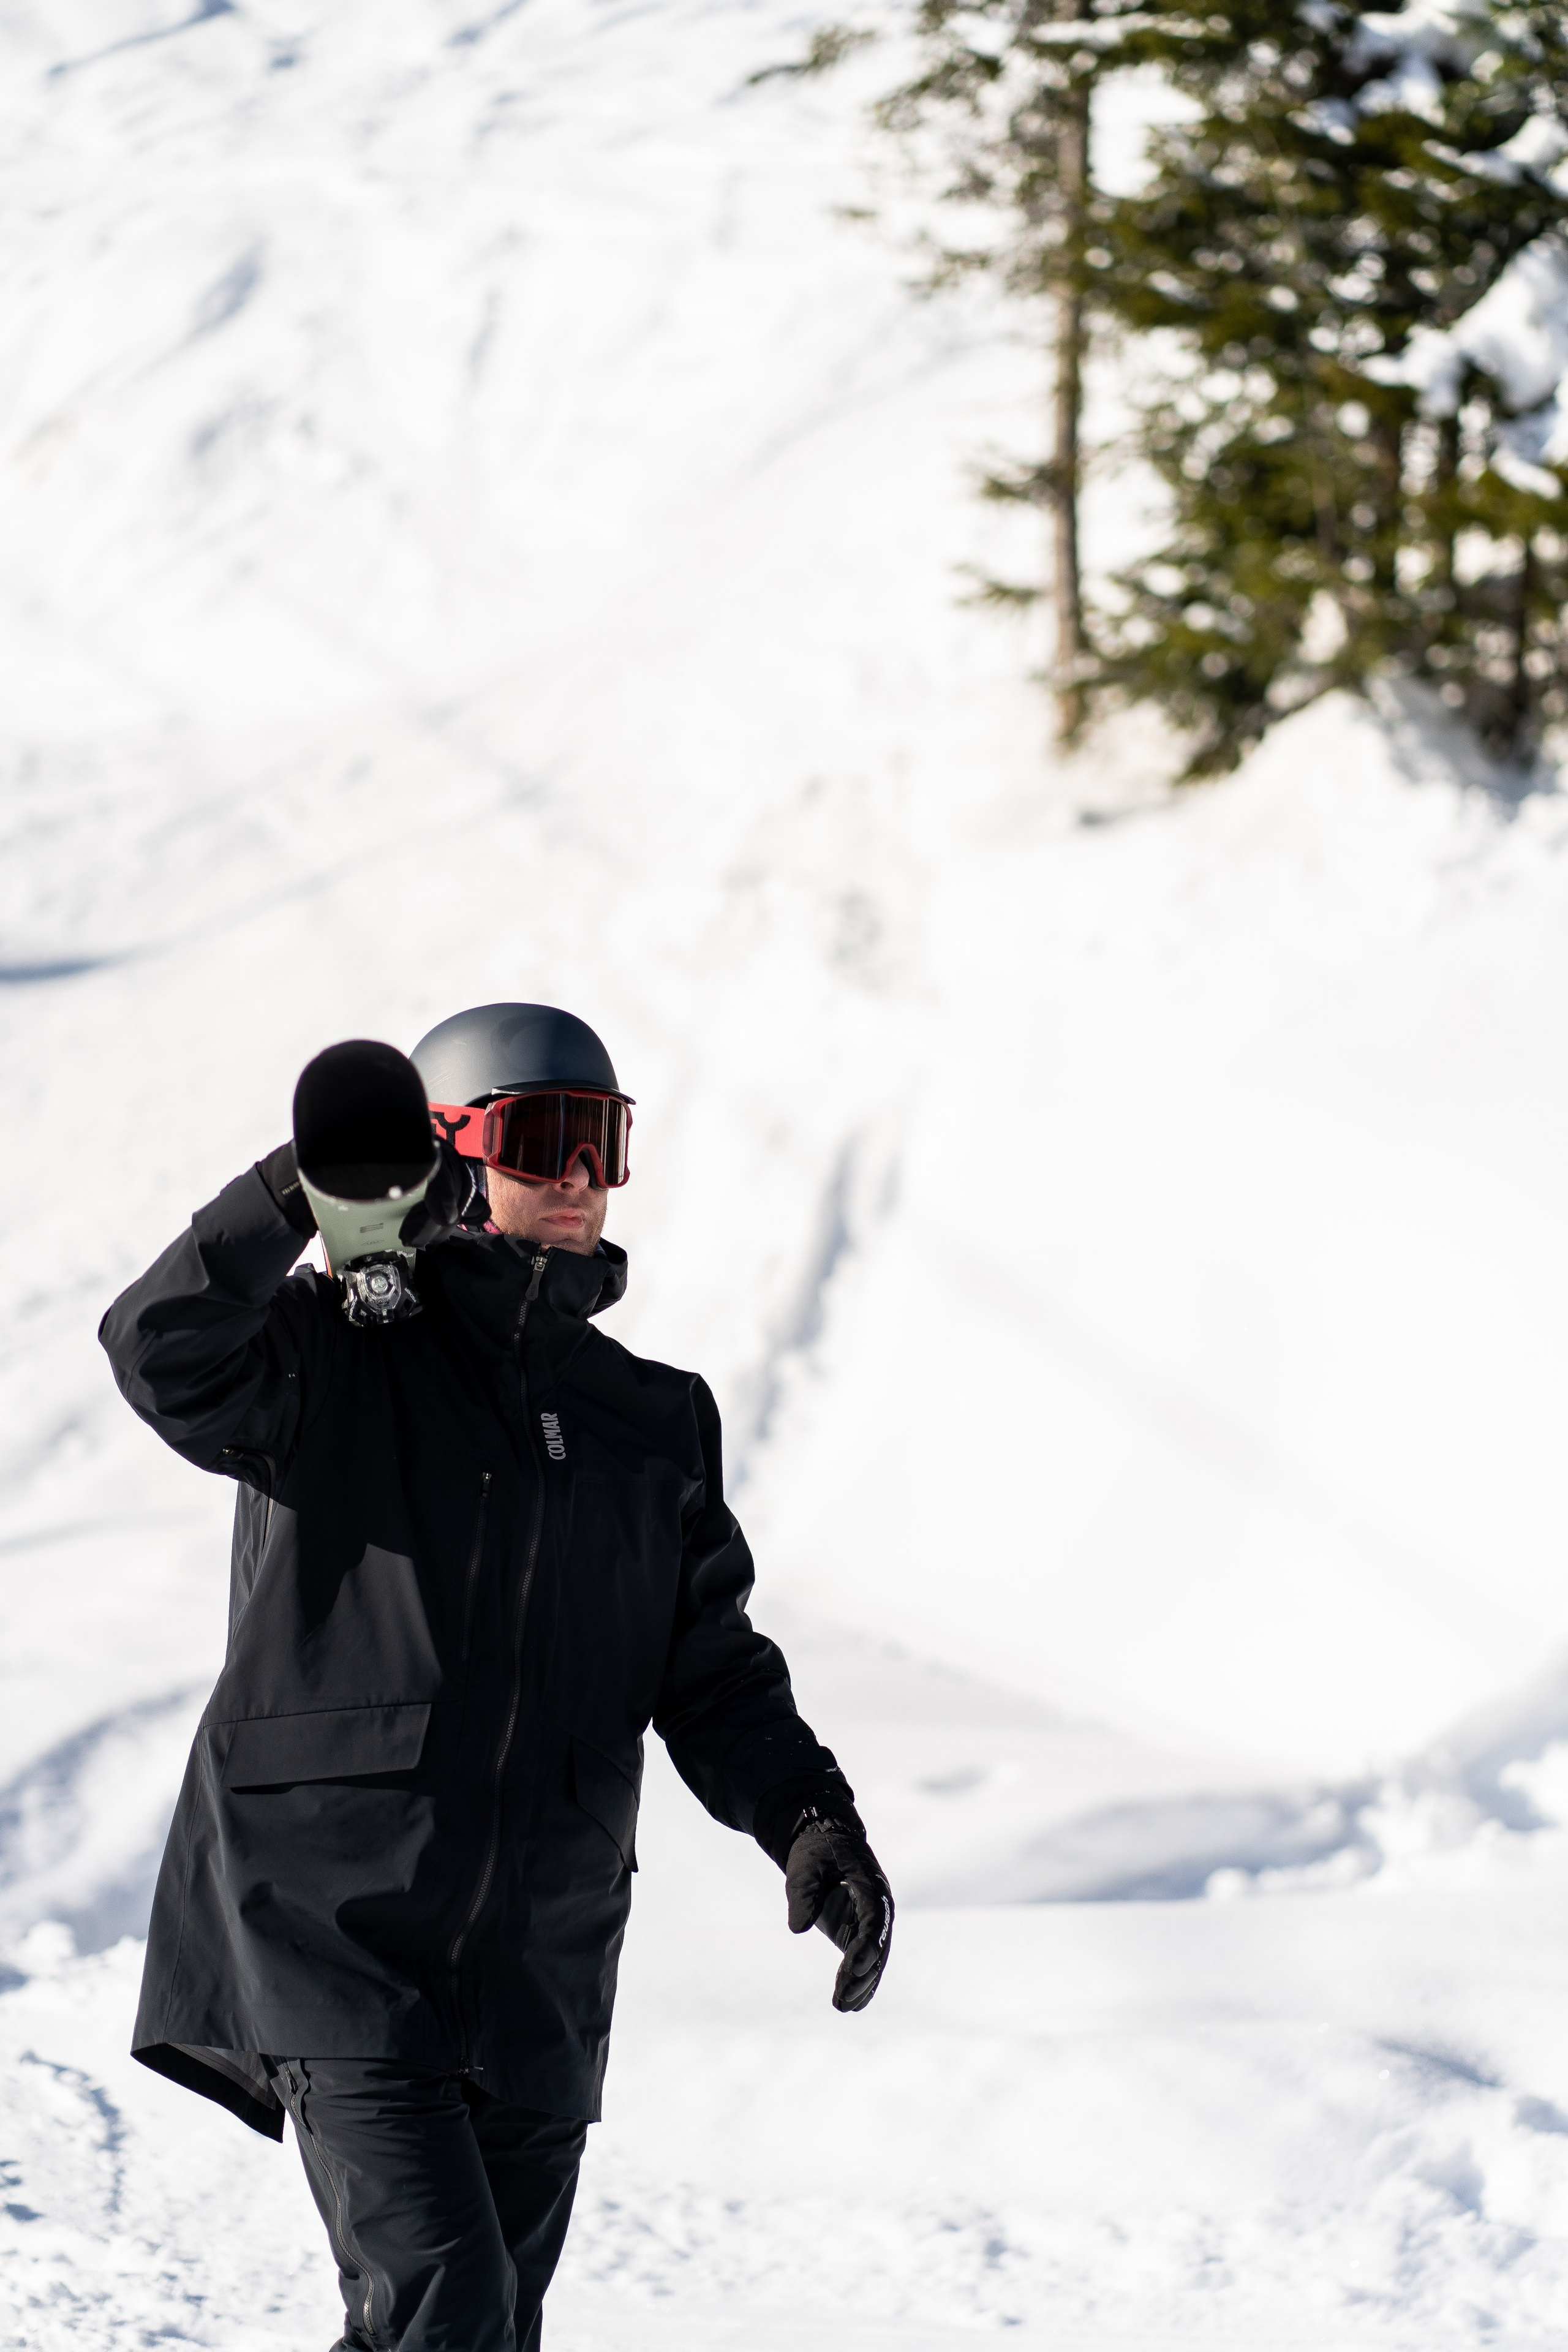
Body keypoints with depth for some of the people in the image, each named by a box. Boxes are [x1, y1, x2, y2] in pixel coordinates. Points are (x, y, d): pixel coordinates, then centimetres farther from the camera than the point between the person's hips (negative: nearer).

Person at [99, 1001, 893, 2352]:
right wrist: (299, 1192, -33)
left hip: (537, 1972, 5)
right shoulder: (335, 1359, 0)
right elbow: (169, 1358, -20)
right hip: (336, 1931, -5)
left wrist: (807, 1820, -4)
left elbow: (708, 1670, 13)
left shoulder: (652, 1420, 14)